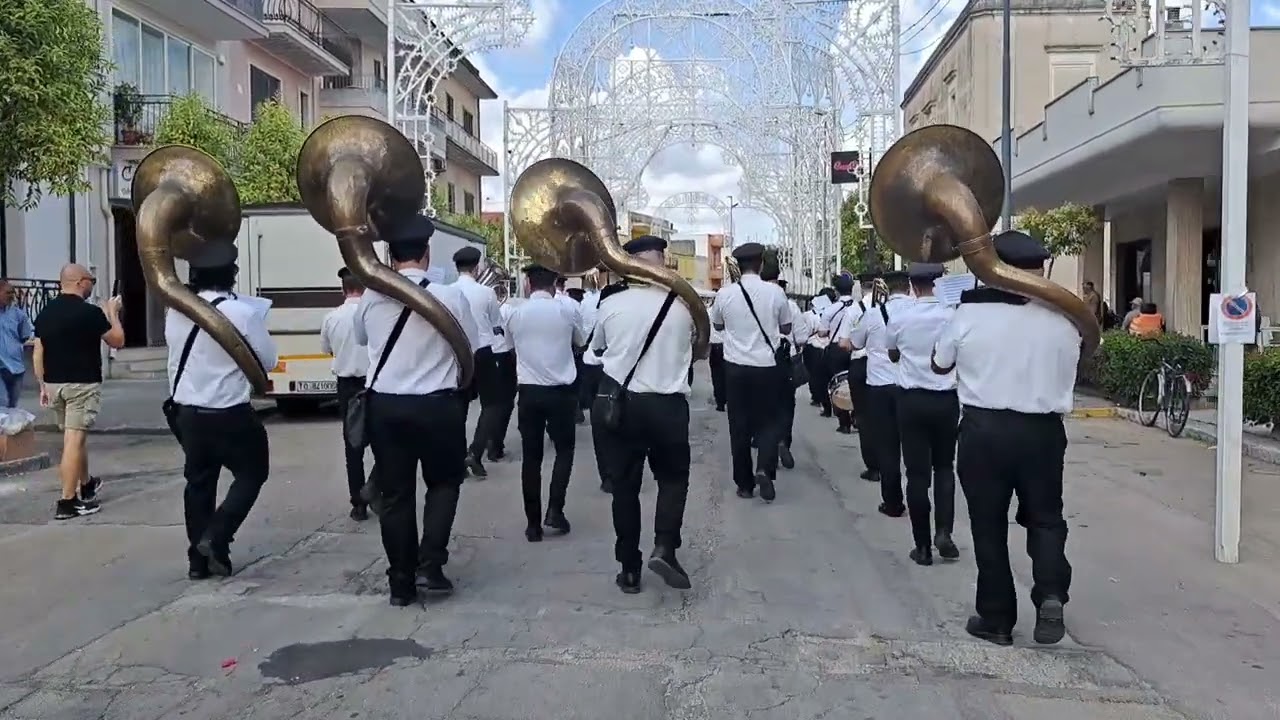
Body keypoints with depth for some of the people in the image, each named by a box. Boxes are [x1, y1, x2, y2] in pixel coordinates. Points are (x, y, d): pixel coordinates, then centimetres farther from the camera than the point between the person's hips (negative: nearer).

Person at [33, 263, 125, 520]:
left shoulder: (44, 313, 6)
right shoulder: (90, 312, -13)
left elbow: (37, 353, 9)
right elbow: (118, 341, -2)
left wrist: (43, 385, 17)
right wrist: (112, 313, 11)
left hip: (54, 384, 7)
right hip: (82, 384, -7)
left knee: (75, 437, 21)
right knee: (74, 440, -6)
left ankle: (86, 485, 37)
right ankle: (67, 502, -6)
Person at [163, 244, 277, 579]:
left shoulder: (175, 311, 0)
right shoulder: (243, 313, -17)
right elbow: (269, 360, -7)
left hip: (187, 411, 6)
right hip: (230, 414, -5)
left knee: (199, 481, 15)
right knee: (251, 474, 13)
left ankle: (199, 558, 20)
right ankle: (216, 538, 0)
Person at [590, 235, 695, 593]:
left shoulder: (611, 304, -2)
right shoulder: (683, 303, -2)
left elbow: (596, 348, 16)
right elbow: (697, 346, 17)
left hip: (616, 402, 1)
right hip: (667, 404, -1)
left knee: (625, 484, 12)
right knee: (673, 476, 19)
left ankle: (629, 569, 16)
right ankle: (664, 548, 0)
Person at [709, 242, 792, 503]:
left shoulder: (724, 294, -5)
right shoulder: (775, 292, -6)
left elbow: (717, 325, 14)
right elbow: (786, 328, 7)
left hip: (735, 366, 1)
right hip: (766, 366, 0)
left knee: (739, 424, 10)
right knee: (767, 420, 13)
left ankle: (745, 483, 15)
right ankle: (764, 469, -9)